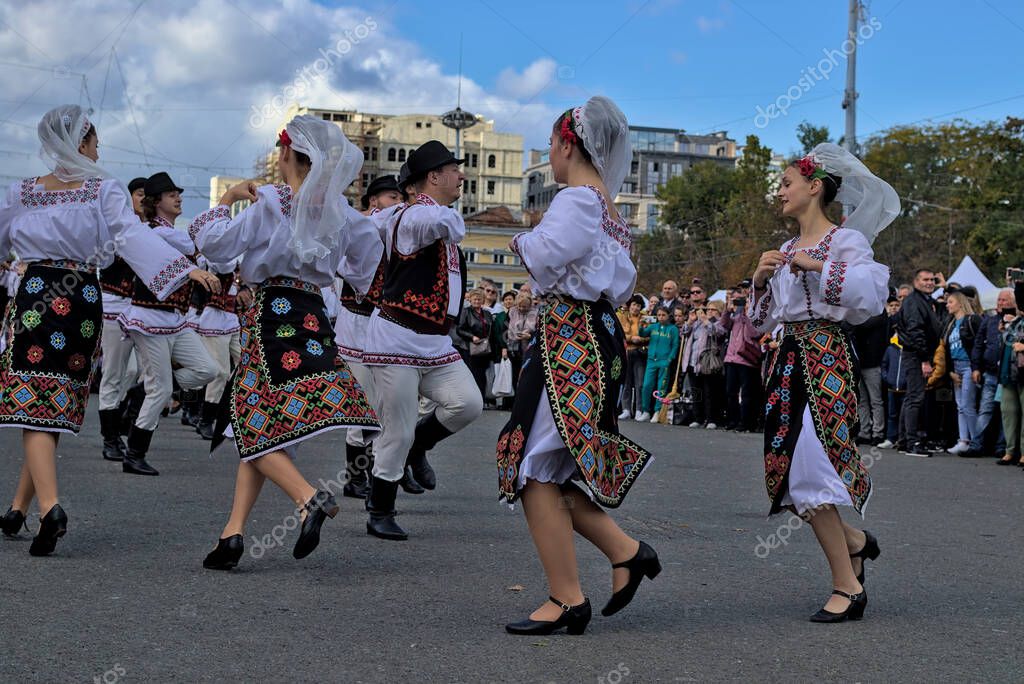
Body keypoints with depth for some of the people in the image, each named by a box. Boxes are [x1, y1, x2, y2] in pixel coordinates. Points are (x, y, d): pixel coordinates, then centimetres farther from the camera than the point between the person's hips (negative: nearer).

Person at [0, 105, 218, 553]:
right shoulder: (104, 191, -2)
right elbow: (133, 237, -16)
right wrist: (186, 268, -23)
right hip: (83, 304, 1)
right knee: (55, 408, 11)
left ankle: (49, 507, -27)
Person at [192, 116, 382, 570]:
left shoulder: (269, 202, -9)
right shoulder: (337, 208, 9)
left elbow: (214, 244, -10)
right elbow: (370, 253, 21)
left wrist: (227, 200, 4)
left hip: (272, 312, -6)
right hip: (314, 316, 6)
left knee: (258, 428, -3)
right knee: (261, 427, 10)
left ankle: (308, 497, -27)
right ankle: (233, 532, 5)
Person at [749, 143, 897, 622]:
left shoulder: (844, 240, -4)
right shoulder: (786, 250, 18)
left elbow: (873, 294, -22)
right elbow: (763, 320, 20)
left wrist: (821, 265, -21)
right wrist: (761, 281, 4)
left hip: (826, 359, -8)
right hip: (789, 360, 8)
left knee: (809, 469, -13)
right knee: (786, 470, 4)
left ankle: (848, 587, -4)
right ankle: (853, 542, 26)